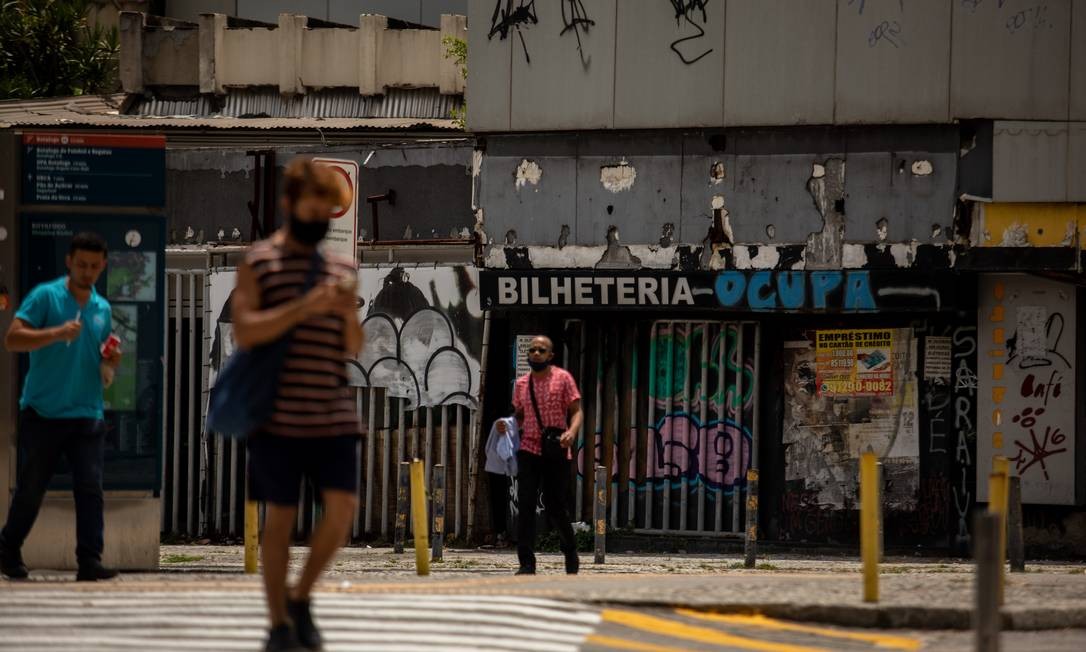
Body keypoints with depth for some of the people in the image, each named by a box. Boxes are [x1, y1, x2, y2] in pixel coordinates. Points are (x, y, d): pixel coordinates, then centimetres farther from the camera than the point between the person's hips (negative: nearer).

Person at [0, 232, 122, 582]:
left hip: (87, 415, 4)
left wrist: (111, 361, 1)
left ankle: (89, 561, -10)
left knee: (90, 488, -8)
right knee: (30, 488, 5)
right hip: (42, 413, -4)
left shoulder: (103, 309, 14)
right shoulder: (45, 296, -3)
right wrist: (57, 333, -25)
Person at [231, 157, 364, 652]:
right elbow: (245, 331, -11)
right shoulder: (259, 262, 1)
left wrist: (349, 314, -10)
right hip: (278, 413, -3)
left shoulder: (341, 269, 13)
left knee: (342, 506, -8)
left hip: (333, 412, 3)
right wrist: (304, 308, -21)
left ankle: (301, 599, 13)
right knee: (281, 515, 0)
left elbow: (353, 348, 11)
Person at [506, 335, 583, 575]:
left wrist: (572, 432, -22)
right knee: (525, 505, -9)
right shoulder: (521, 384, 12)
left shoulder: (562, 378, -1)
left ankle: (570, 553, 28)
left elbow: (576, 411, -3)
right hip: (528, 449, 3)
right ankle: (526, 563, -9)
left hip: (556, 453, -3)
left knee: (555, 507, 1)